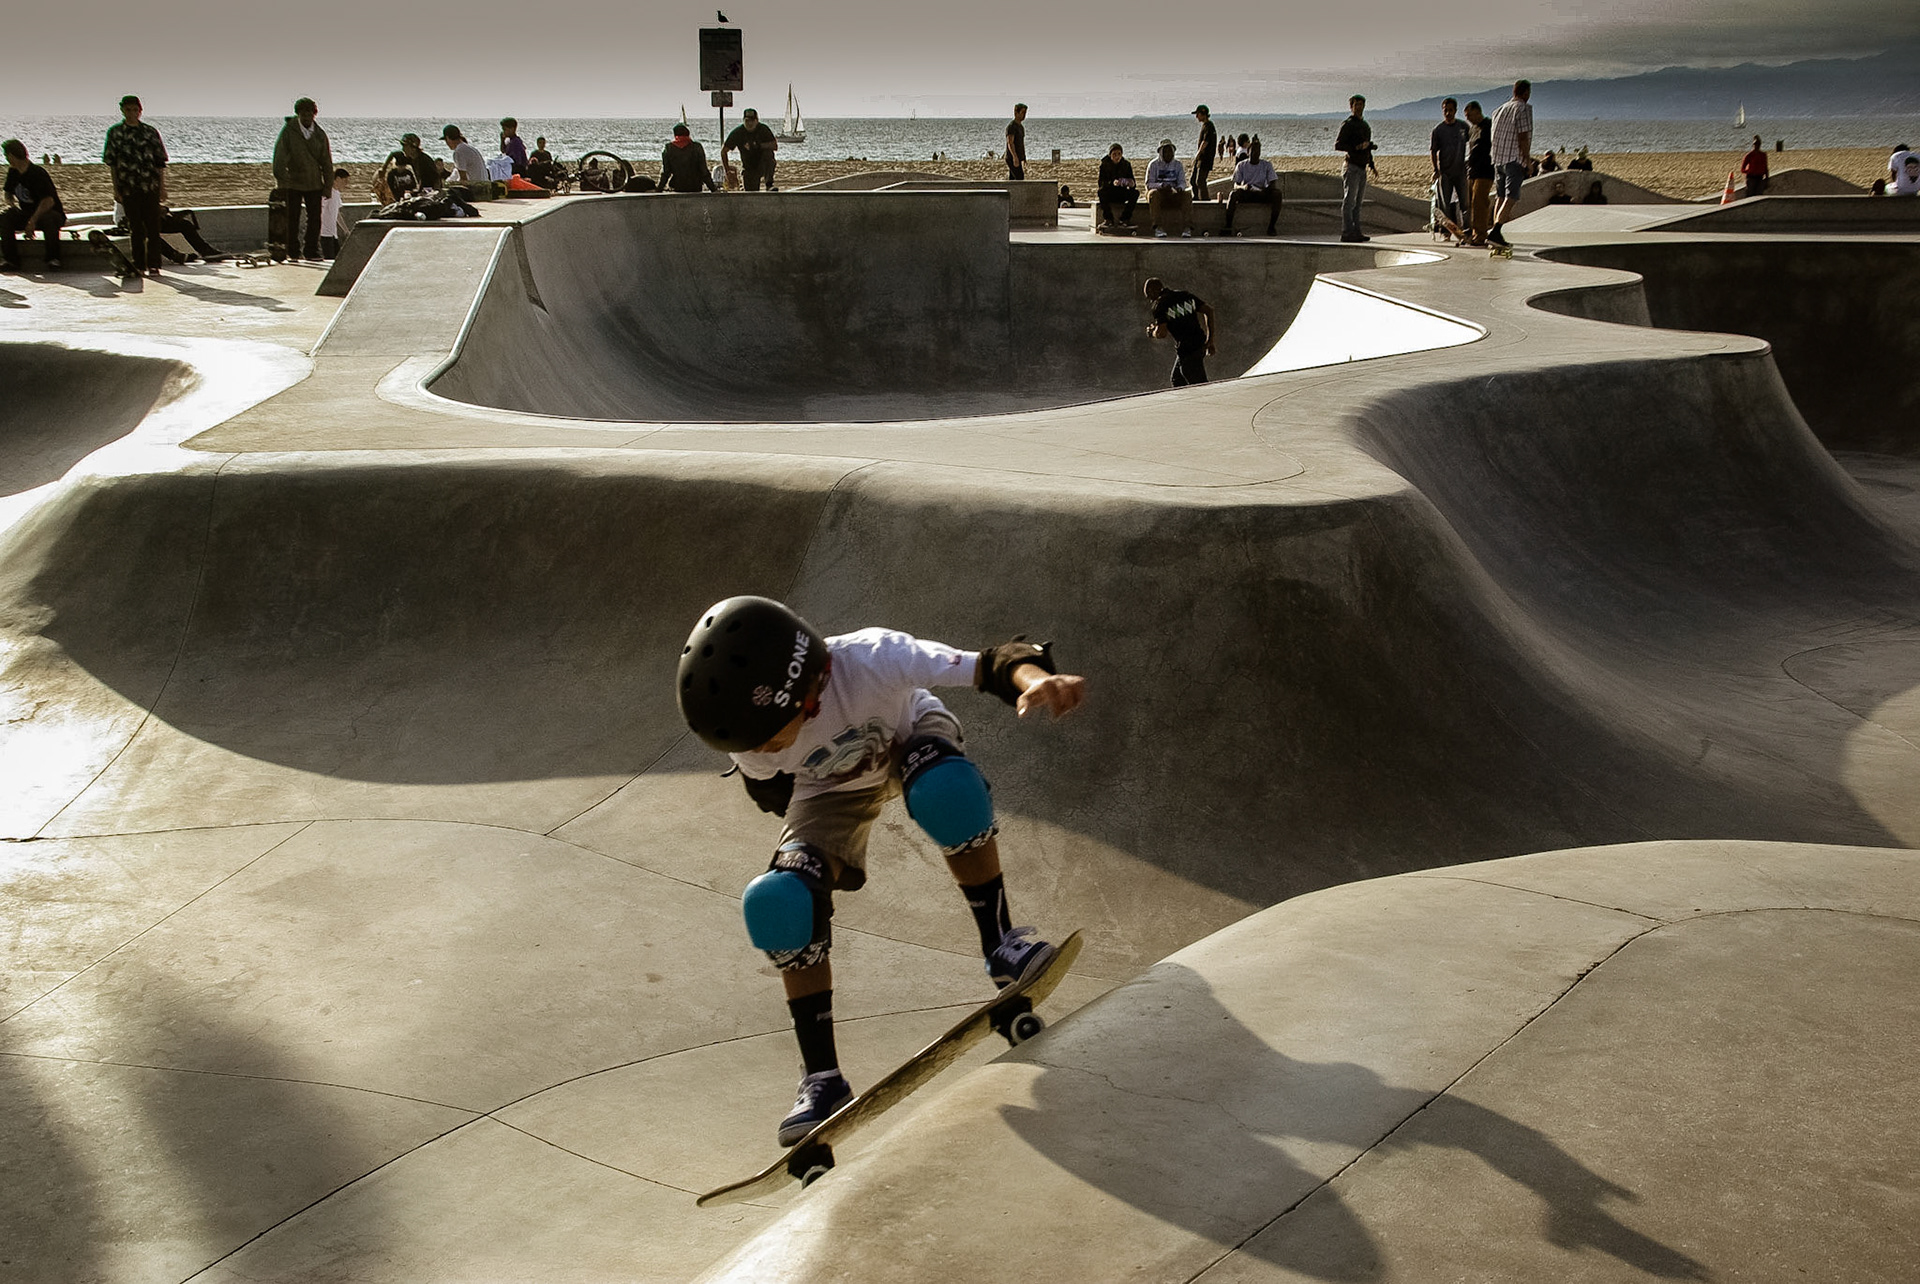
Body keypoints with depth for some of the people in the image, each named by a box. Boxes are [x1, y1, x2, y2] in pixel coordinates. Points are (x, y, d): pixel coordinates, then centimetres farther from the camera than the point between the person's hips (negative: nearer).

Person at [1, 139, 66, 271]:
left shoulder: (38, 173, -19)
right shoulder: (12, 172, 5)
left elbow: (49, 201, -28)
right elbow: (9, 194, 20)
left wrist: (32, 221, -33)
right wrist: (13, 208, -4)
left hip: (53, 214, -7)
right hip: (27, 215, 7)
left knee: (48, 218, -41)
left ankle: (53, 259, -29)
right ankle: (10, 259, -20)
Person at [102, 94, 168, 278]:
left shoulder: (151, 132, 7)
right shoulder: (115, 133, 6)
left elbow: (160, 163, 9)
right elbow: (111, 162, 6)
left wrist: (162, 187, 4)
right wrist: (116, 188, -1)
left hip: (151, 187, 0)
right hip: (128, 188, 0)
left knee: (153, 226, -5)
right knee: (135, 228, 4)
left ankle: (153, 265, -1)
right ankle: (139, 265, 12)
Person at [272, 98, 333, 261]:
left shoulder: (320, 134, 3)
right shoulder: (288, 131, -6)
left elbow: (326, 162, 7)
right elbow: (279, 157, -8)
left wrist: (328, 186, 4)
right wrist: (281, 179, -16)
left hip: (314, 183, 3)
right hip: (292, 182, -3)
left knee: (315, 218, 2)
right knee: (293, 217, 0)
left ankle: (312, 251, 12)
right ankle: (294, 251, 8)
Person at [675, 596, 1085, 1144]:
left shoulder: (872, 660, -44)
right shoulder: (750, 738, -30)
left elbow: (990, 664, -49)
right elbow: (765, 783, -5)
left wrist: (1035, 677, -71)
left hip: (912, 737, -2)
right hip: (830, 789, 2)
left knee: (947, 792, -39)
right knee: (777, 909, -20)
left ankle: (1001, 943, -17)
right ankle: (821, 1079, -3)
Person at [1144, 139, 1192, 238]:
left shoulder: (1178, 165, 11)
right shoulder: (1153, 164, 2)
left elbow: (1182, 182, 6)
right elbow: (1148, 184, -5)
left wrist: (1180, 187, -20)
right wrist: (1161, 185, -25)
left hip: (1173, 193, 3)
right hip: (1159, 192, -3)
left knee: (1187, 194, -26)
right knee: (1154, 193, -37)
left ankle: (1187, 227, -35)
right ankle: (1157, 228, -45)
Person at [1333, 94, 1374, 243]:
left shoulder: (1365, 126, 19)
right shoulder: (1347, 125, -7)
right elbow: (1337, 145, -13)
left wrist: (1371, 164, 23)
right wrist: (1356, 147, -22)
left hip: (1362, 168, 8)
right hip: (1352, 166, -8)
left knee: (1358, 202, 8)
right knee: (1349, 201, -9)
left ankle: (1356, 232, 10)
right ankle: (1347, 233, -11)